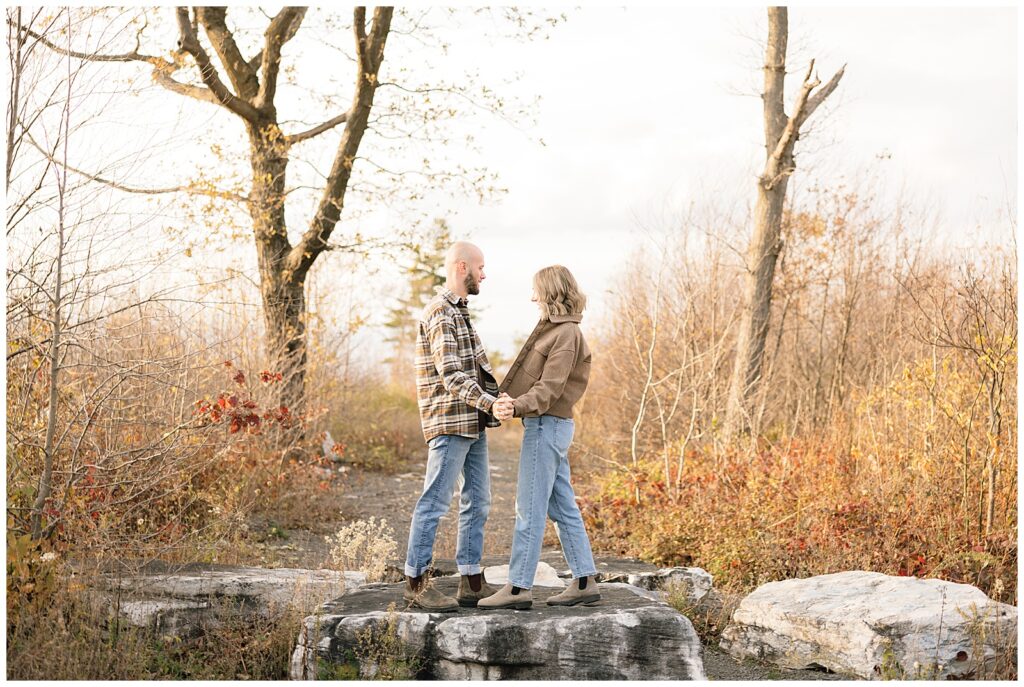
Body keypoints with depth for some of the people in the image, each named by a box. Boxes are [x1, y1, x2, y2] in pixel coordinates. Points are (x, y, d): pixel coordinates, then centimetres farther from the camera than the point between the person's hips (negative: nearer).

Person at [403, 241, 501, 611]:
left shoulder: (460, 311, 17)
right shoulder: (440, 314, -14)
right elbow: (450, 375, -22)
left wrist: (499, 395, 7)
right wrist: (489, 403, -30)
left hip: (473, 423, 10)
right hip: (449, 422, -10)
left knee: (477, 501, 10)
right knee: (435, 501, -6)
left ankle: (472, 582, 16)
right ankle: (416, 582, 0)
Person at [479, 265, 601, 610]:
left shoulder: (567, 334, -14)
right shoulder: (554, 328, 16)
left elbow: (550, 389, -23)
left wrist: (518, 407, -35)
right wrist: (511, 400, 17)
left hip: (547, 424, -10)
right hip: (548, 425, 10)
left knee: (529, 508, -7)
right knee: (564, 507, 11)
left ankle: (518, 587, -5)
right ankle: (585, 582, 15)